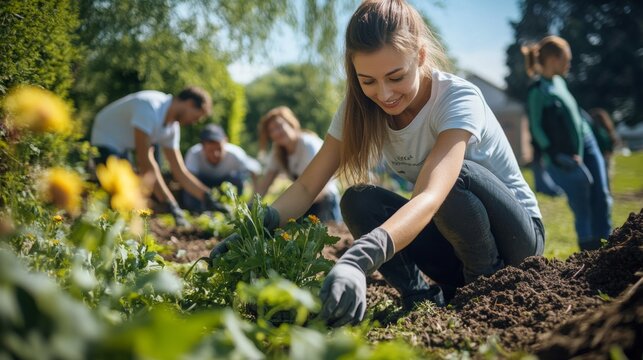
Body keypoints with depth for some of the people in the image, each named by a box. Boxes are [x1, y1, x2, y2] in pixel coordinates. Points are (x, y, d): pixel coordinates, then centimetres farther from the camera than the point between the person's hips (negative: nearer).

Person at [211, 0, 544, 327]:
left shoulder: (459, 99, -28)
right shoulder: (361, 109, -11)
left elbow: (429, 196, -44)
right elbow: (307, 185, -13)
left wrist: (358, 259, -60)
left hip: (518, 235, -4)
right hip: (451, 239, 4)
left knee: (456, 174, -35)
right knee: (358, 202, -21)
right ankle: (425, 297, -9)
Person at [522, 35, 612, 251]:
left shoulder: (559, 82, 10)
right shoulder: (537, 92, -13)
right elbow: (537, 129, -14)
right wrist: (556, 156, -18)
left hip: (586, 145, 8)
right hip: (566, 159, -8)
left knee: (601, 198, 4)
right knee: (582, 206, -7)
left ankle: (605, 244, 12)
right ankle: (589, 249, 5)